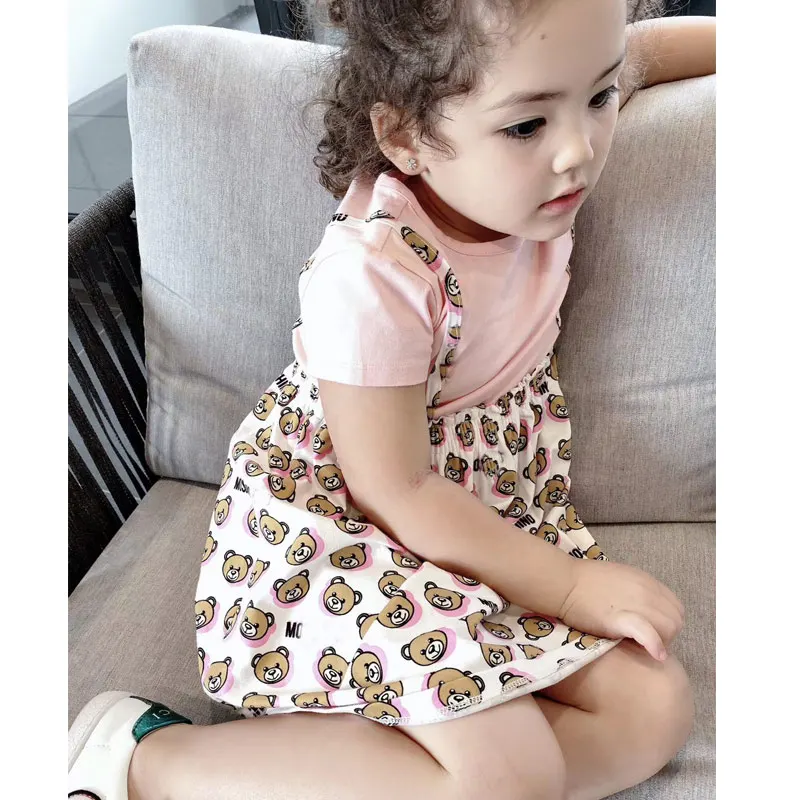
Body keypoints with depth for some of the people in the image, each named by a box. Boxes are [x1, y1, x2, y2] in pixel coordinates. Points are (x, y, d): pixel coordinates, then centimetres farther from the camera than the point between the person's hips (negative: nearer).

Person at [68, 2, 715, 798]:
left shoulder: (522, 166, -8)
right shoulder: (371, 276, -28)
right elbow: (397, 494, -20)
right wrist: (572, 588, -14)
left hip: (492, 516, 8)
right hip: (332, 525, -7)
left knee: (654, 709, -5)